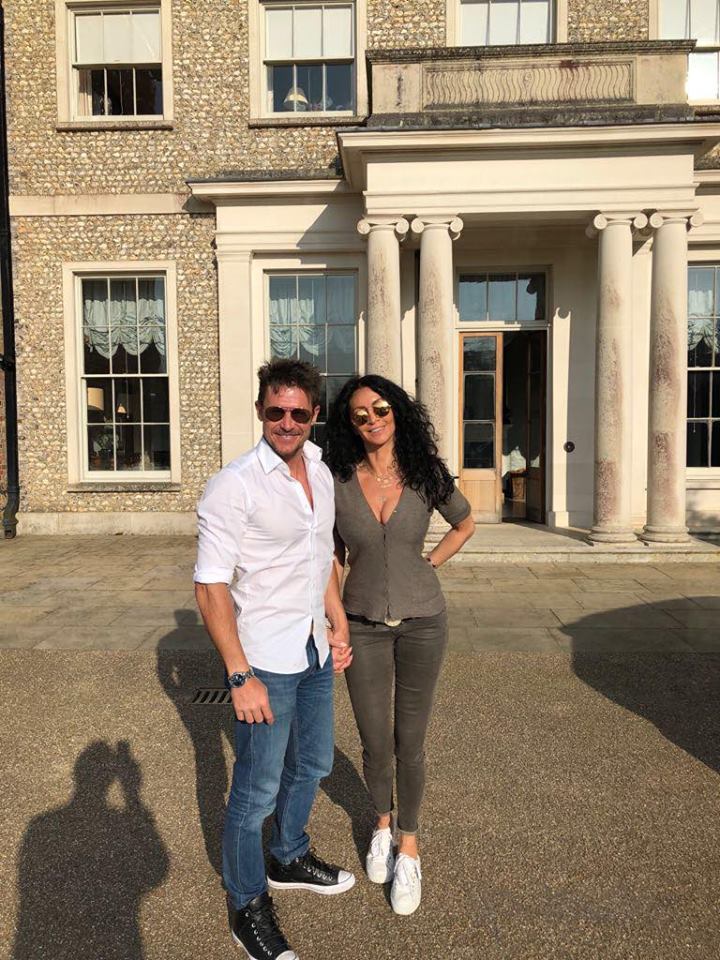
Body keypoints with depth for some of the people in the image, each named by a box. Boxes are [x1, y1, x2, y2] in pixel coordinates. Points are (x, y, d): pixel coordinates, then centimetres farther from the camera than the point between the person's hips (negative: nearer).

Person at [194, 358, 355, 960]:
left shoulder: (321, 473, 3)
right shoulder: (234, 486, -19)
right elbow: (210, 587, -20)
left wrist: (339, 625, 14)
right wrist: (240, 676, -21)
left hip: (315, 653, 7)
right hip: (266, 661, -7)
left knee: (310, 765, 23)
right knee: (257, 790, 7)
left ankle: (290, 860, 48)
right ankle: (248, 907, 31)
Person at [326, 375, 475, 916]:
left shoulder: (425, 474, -8)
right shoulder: (338, 481, -7)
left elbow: (465, 524, 10)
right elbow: (332, 556, 4)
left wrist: (426, 565, 1)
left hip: (422, 621, 0)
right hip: (364, 624, 1)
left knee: (409, 743, 8)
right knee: (375, 743, 11)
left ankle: (409, 845, 32)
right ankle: (382, 824, 41)